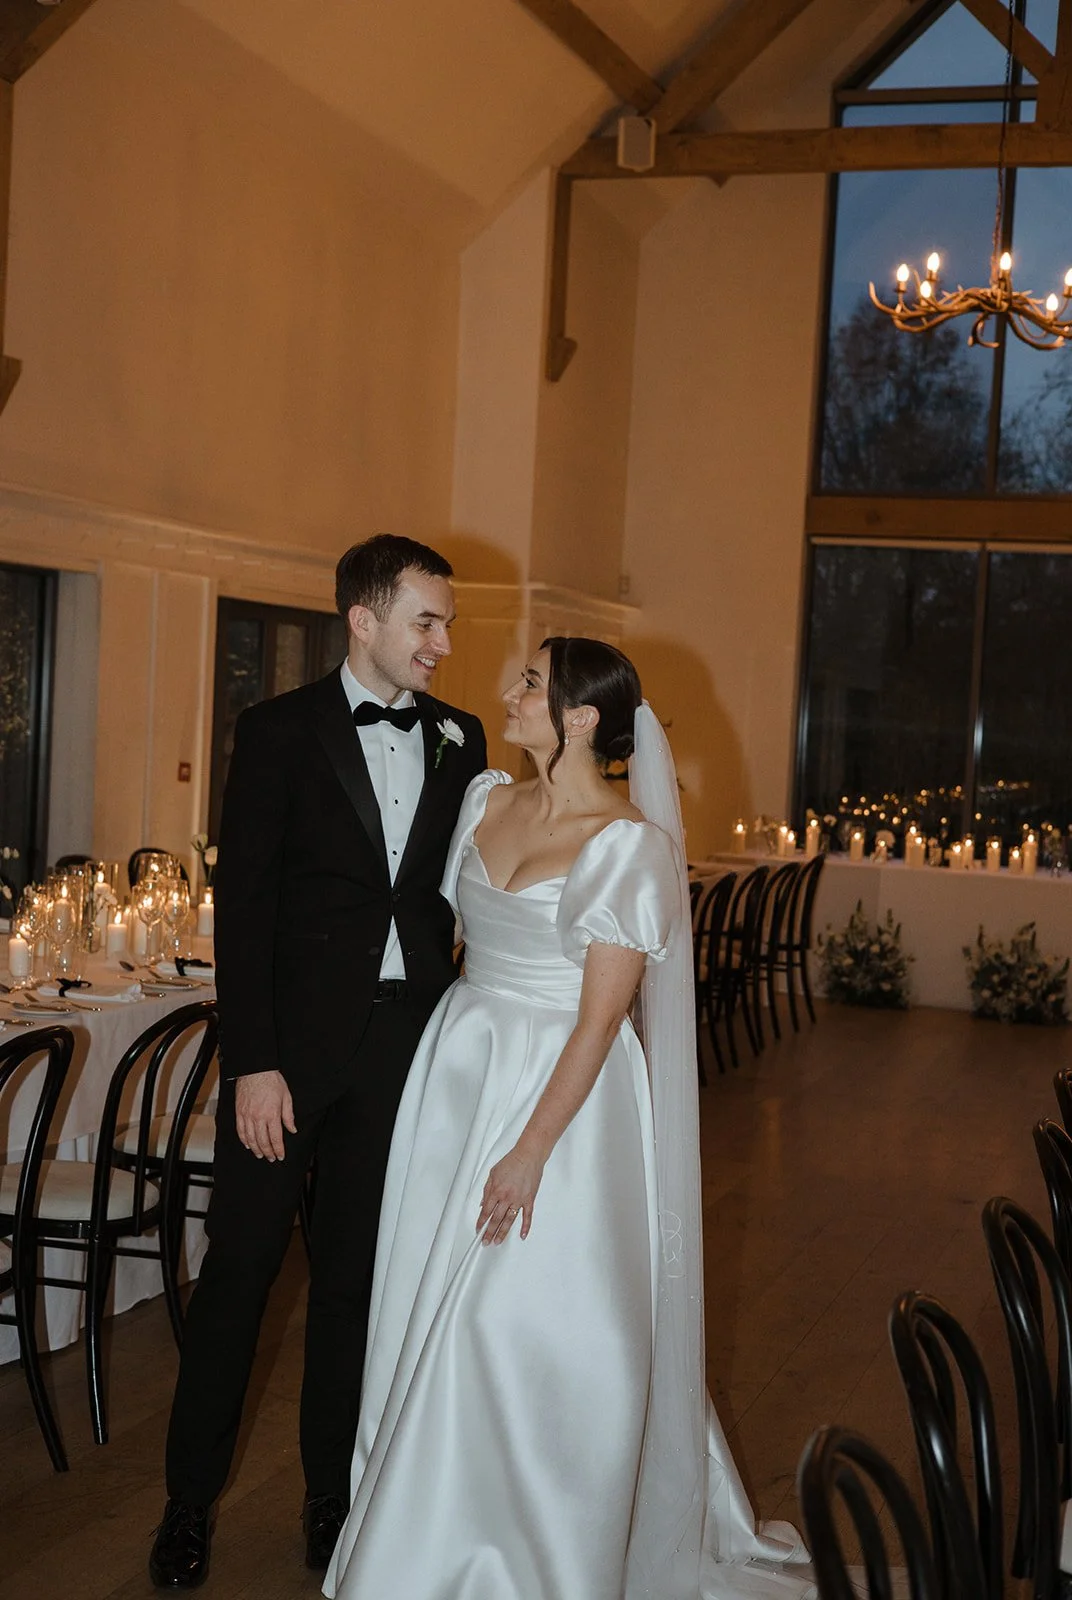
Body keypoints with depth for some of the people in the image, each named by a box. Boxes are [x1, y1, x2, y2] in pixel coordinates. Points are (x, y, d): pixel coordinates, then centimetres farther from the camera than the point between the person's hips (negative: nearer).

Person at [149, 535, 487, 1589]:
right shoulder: (280, 731, -5)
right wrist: (252, 1063, -14)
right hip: (295, 1040, -3)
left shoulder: (458, 741, 7)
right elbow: (242, 907, -8)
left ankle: (331, 1491, 27)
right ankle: (190, 1499, 21)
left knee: (355, 1274, 13)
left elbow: (461, 886, 10)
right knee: (240, 1267, 6)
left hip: (405, 1044, 3)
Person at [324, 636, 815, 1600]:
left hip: (563, 1088, -6)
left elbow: (600, 1016, -16)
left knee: (537, 1325, -3)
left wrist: (532, 1150, -19)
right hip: (457, 1070, 6)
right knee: (433, 1311, 12)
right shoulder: (486, 800, 5)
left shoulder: (628, 844, -14)